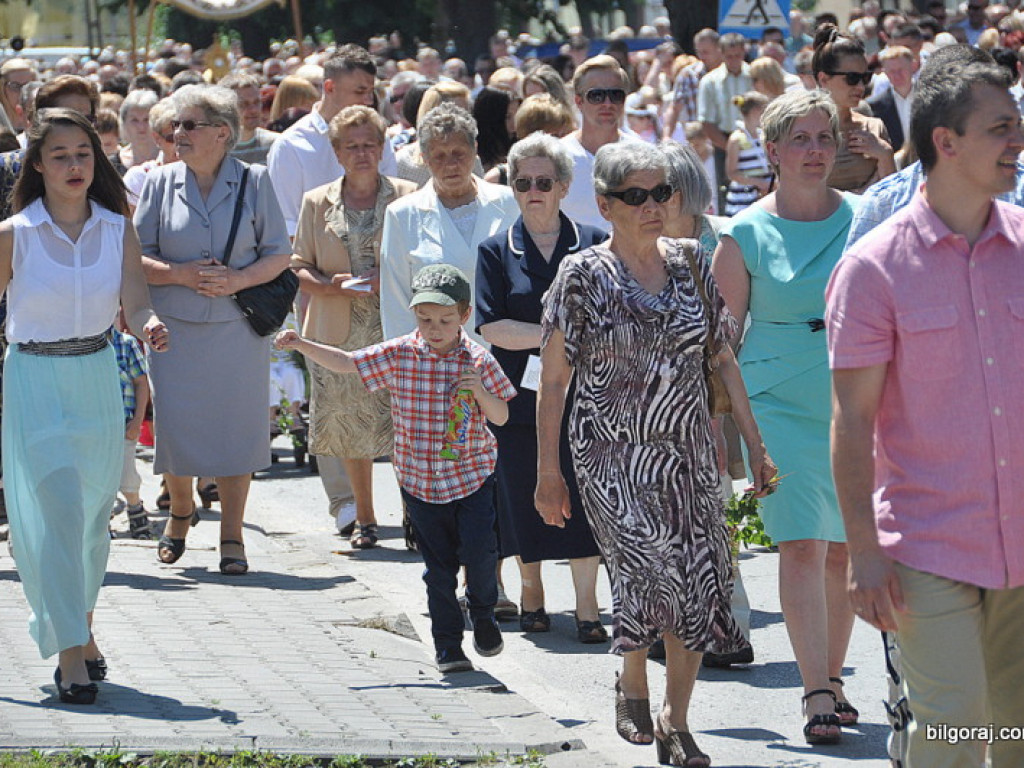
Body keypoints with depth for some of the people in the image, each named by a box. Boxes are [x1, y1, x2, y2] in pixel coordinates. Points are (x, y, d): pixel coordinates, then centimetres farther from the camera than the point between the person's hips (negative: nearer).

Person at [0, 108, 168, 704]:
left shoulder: (118, 230, 2)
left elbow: (136, 304, -8)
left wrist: (149, 326, -32)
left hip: (98, 378, 4)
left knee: (95, 513, 12)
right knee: (58, 509, -13)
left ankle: (80, 627, 33)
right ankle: (71, 653, -12)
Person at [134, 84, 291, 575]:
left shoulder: (253, 181, 1)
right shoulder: (161, 183, 4)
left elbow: (278, 254, 2)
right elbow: (137, 258, 4)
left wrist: (239, 280, -15)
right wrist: (179, 274, -14)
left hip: (238, 327, -1)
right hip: (175, 327, 1)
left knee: (237, 429, 0)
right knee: (175, 426, -1)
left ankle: (232, 536, 11)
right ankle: (181, 512, 27)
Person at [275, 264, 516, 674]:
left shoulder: (477, 360, -6)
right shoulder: (397, 355, -4)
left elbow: (501, 416, 0)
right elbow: (347, 362, 1)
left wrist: (479, 392, -19)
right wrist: (302, 345, -8)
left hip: (471, 475, -1)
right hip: (419, 480, 1)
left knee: (479, 552, -11)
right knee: (439, 567, 6)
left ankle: (483, 614, 19)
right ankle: (448, 648, 15)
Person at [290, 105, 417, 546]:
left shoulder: (407, 197, 4)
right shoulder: (317, 203, 10)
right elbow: (299, 266, 10)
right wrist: (334, 285, -9)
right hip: (339, 333, 2)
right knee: (351, 426, 5)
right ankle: (364, 517, 17)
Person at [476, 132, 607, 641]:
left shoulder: (593, 245, 6)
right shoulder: (497, 252, 5)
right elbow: (491, 328, -4)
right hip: (520, 394, 1)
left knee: (581, 496, -5)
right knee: (525, 498, 5)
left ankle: (586, 606, 0)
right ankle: (532, 595, 24)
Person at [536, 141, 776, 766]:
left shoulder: (690, 263, 6)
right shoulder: (584, 275, -4)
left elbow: (724, 358, 12)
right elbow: (553, 381, -1)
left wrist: (755, 445, 9)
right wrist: (548, 471, -3)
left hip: (689, 450, 4)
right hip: (613, 452, -4)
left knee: (699, 585, -2)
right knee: (648, 565, -21)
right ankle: (633, 684, 7)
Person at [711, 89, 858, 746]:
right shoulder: (745, 235, -1)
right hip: (780, 402, -2)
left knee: (845, 547, 6)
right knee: (803, 543, -11)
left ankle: (832, 678, 19)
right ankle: (818, 694, -12)